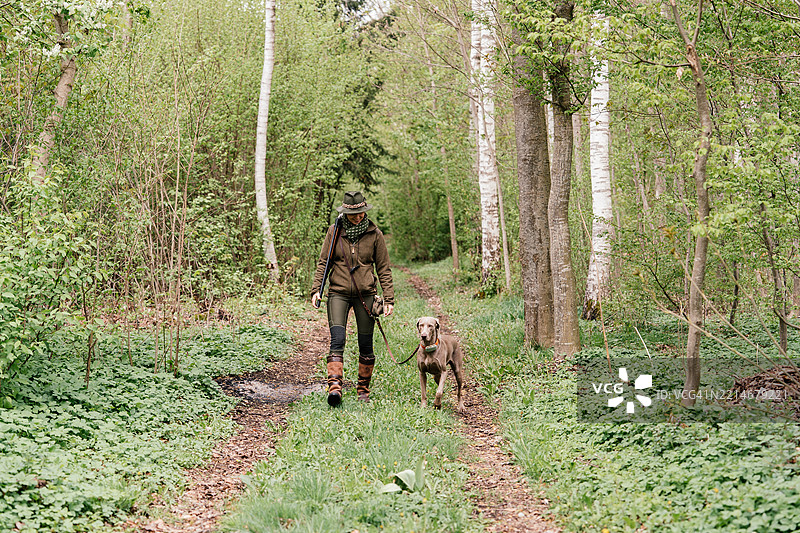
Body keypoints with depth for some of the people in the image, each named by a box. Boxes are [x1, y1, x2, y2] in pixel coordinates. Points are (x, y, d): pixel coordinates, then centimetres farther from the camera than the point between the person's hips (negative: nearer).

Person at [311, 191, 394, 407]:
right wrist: (316, 289, -5)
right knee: (337, 339, -17)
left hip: (365, 294, 1)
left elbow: (384, 269, 6)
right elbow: (323, 262, 6)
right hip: (339, 293, -1)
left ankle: (363, 389, 18)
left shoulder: (374, 234, 1)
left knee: (366, 344, 4)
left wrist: (389, 298, 2)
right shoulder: (335, 231, 1)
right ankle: (334, 386, -25)